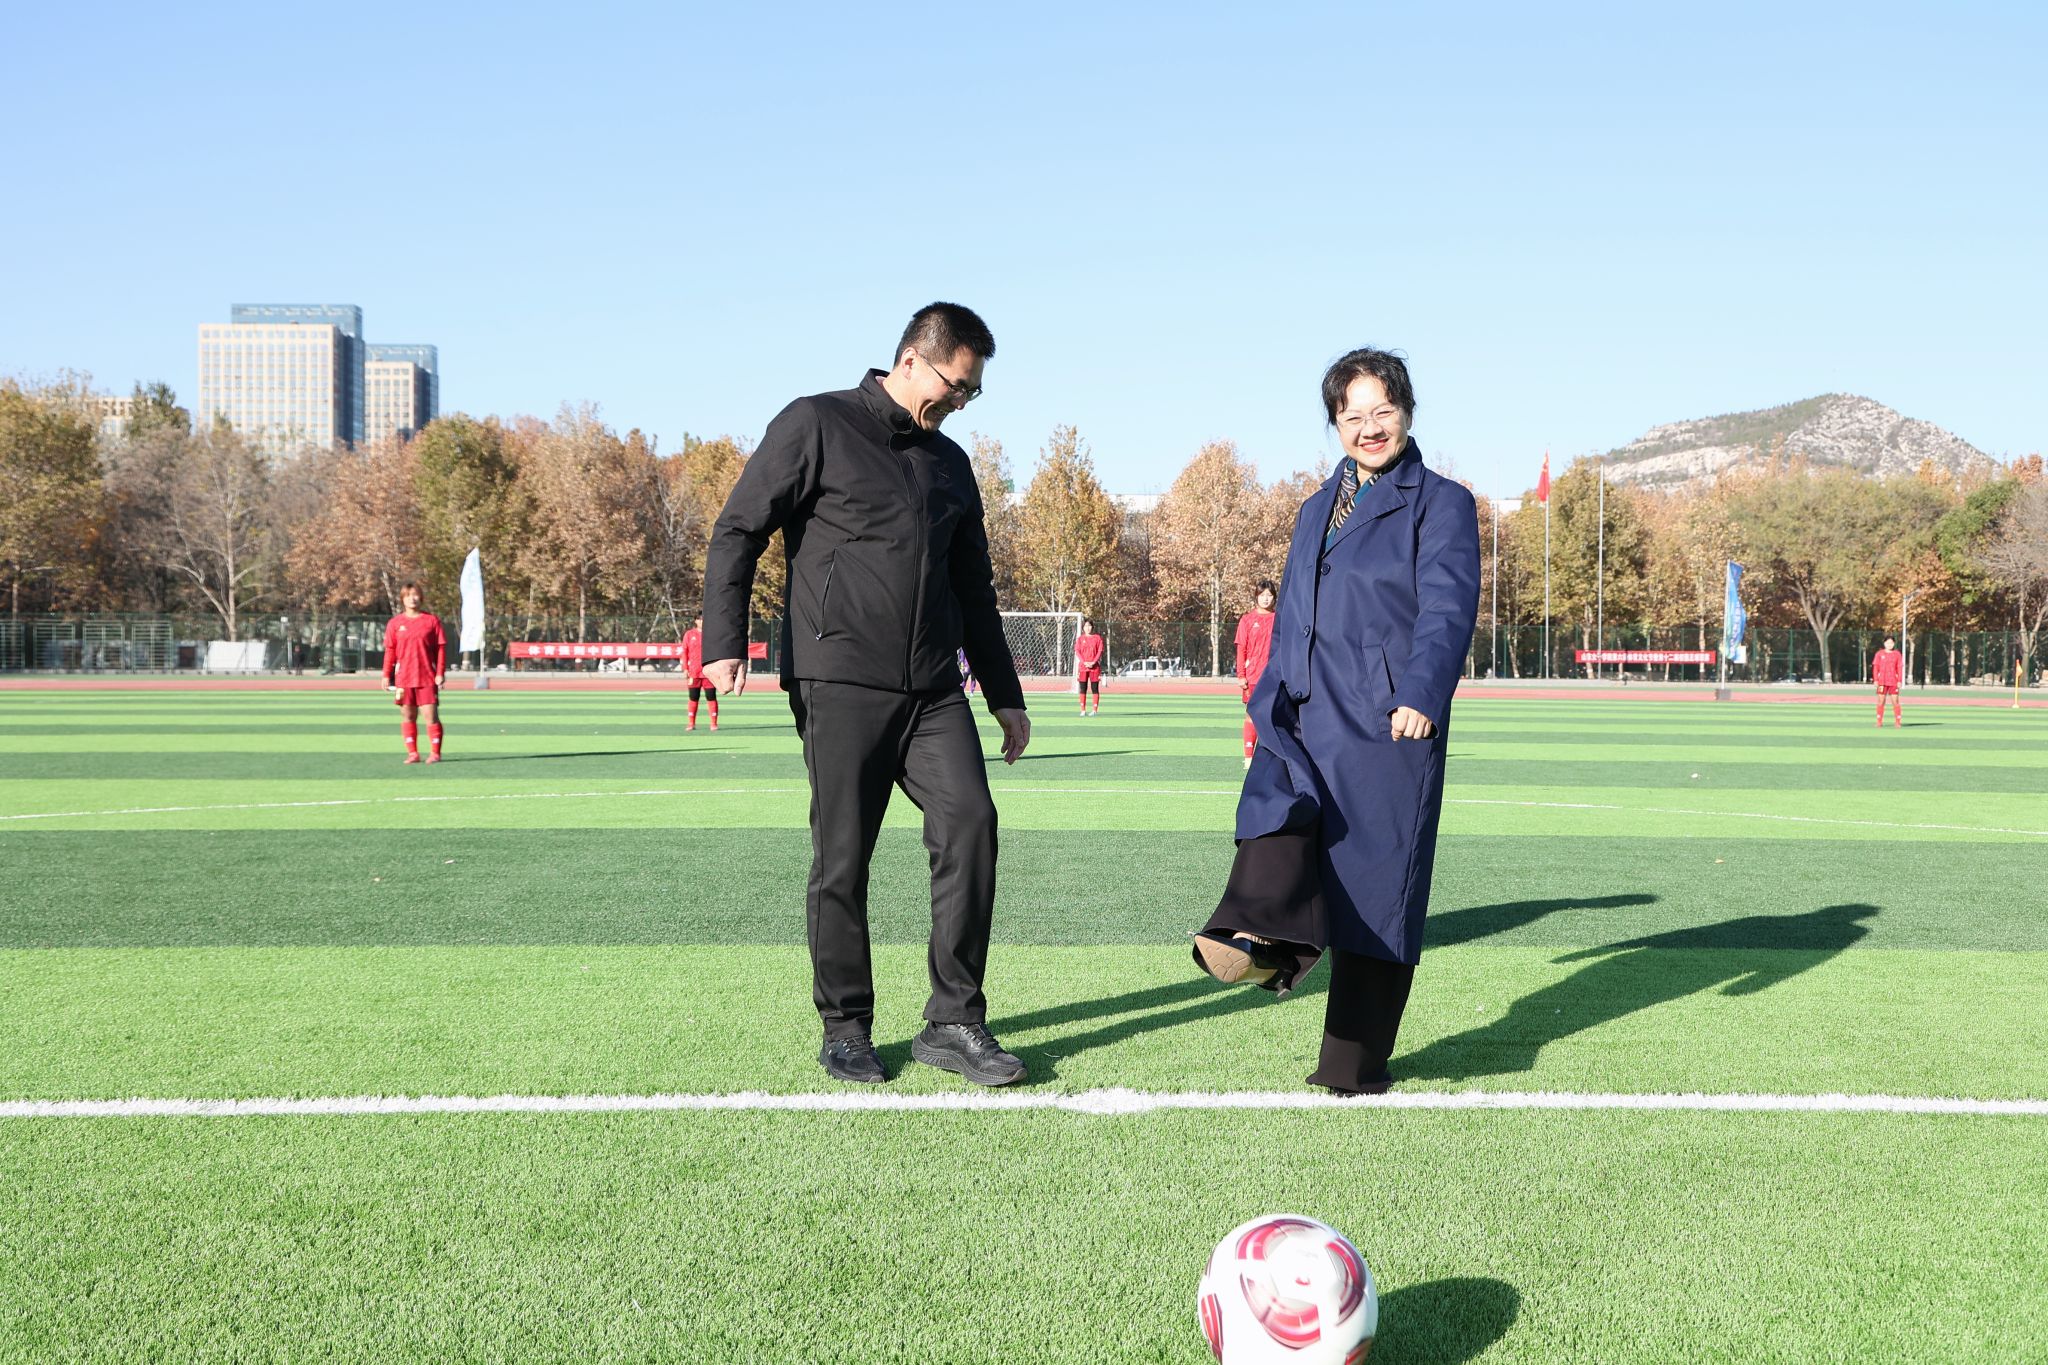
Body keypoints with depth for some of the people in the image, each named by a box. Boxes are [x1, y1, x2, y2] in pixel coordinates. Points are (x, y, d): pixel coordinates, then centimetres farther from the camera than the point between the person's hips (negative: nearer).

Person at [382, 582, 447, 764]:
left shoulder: (432, 620, 2)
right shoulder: (395, 623, 6)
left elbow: (441, 648, 2)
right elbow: (390, 651, 8)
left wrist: (440, 673, -5)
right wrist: (386, 675, 2)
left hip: (427, 677, -2)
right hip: (403, 678, 2)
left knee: (431, 715, -6)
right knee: (407, 716, 4)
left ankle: (435, 752, -2)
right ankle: (412, 752, 9)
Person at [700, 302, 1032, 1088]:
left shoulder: (950, 463, 20)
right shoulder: (817, 427, 1)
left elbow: (974, 589, 27)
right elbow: (738, 532, -4)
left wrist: (1006, 696, 26)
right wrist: (724, 642, -16)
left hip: (934, 692, 5)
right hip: (839, 686, -5)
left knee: (970, 824, -11)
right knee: (842, 861, -1)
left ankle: (953, 1022, -4)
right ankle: (845, 1031, 14)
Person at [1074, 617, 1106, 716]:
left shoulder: (1097, 638, 7)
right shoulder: (1080, 638, 10)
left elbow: (1100, 651, 1)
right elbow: (1077, 651, 1)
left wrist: (1093, 662, -12)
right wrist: (1084, 662, -14)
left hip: (1094, 666, -1)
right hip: (1083, 666, 1)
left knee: (1095, 688, -2)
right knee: (1083, 689, -1)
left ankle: (1095, 710, -1)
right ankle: (1083, 710, 1)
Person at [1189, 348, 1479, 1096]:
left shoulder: (1441, 504, 2)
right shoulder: (1317, 509, 21)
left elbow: (1447, 610, -11)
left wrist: (1421, 696, -26)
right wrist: (1267, 709, 23)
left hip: (1387, 725, -5)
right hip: (1304, 717, 5)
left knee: (1375, 881, -3)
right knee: (1275, 803, -27)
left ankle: (1357, 1061, 6)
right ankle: (1264, 937, -49)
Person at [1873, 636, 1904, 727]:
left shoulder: (1897, 654, 6)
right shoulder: (1879, 654, 5)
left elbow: (1900, 668, 6)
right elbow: (1875, 667, 4)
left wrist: (1899, 681, -1)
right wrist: (1875, 680, -4)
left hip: (1894, 682, 0)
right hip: (1882, 681, 0)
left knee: (1895, 701, -2)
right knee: (1881, 702, 1)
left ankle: (1898, 721, 3)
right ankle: (1879, 722, 6)